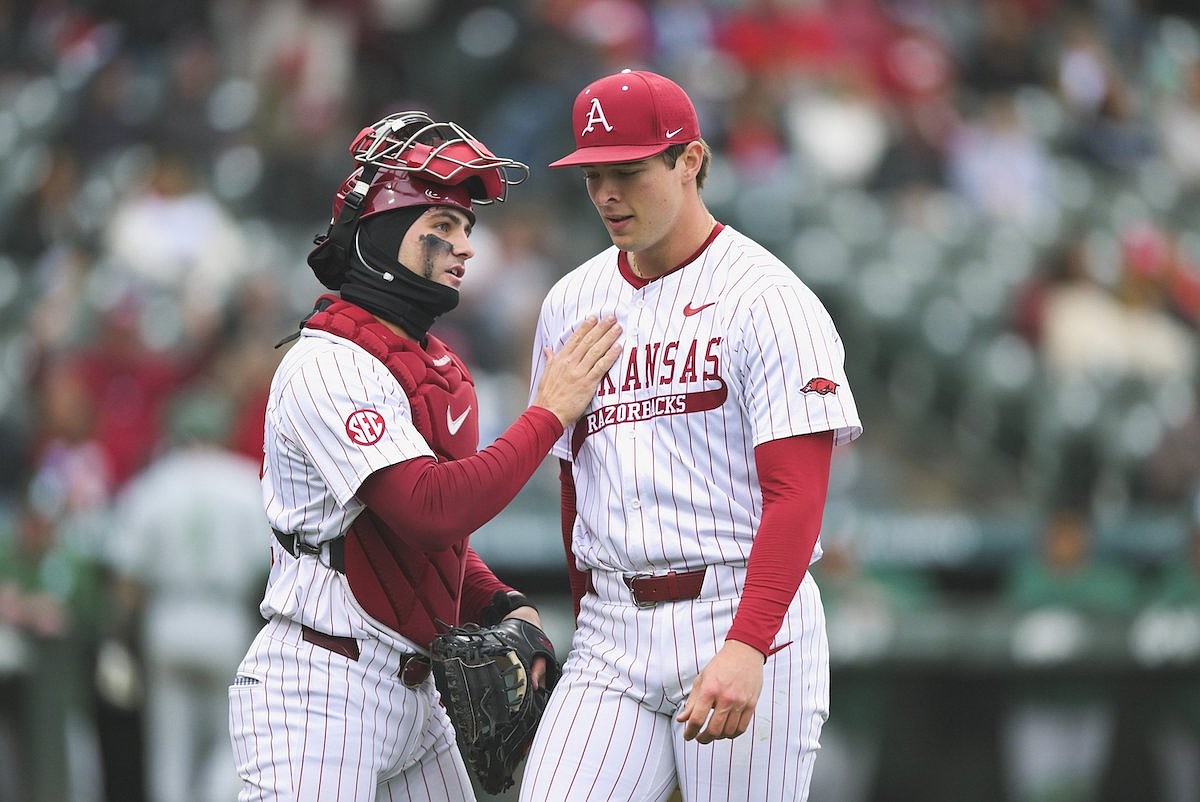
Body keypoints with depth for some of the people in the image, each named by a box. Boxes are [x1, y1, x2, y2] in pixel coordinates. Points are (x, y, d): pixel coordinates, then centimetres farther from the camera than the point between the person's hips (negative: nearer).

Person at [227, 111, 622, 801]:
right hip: (319, 692, -10)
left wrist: (502, 606, 6)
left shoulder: (434, 364, 16)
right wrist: (551, 412, -18)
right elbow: (430, 510, -26)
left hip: (411, 691, 10)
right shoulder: (331, 366, -15)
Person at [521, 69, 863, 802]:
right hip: (613, 633, 5)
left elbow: (797, 493, -14)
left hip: (744, 624, -5)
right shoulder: (573, 304, 13)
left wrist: (746, 647, -25)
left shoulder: (766, 299, -6)